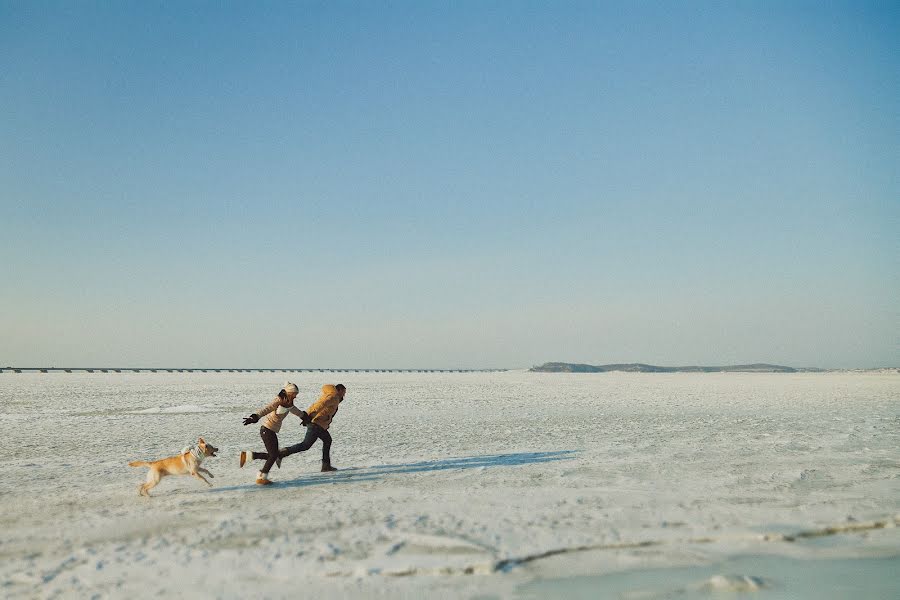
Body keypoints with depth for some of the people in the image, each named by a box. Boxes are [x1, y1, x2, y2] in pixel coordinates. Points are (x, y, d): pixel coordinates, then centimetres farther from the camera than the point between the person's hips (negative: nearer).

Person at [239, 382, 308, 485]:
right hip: (267, 429, -9)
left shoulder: (288, 402, 7)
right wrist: (255, 417, -52)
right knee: (273, 455, -4)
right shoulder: (278, 401, -19)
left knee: (273, 455, 11)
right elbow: (266, 410, -35)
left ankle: (247, 455, 18)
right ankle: (262, 477, 8)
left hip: (272, 431, 9)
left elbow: (293, 409, 30)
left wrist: (303, 416, 49)